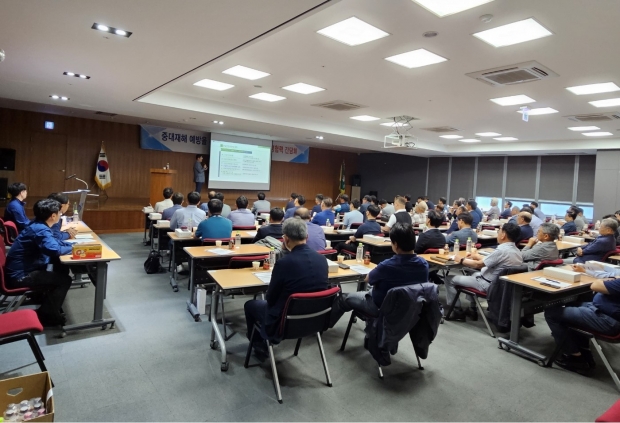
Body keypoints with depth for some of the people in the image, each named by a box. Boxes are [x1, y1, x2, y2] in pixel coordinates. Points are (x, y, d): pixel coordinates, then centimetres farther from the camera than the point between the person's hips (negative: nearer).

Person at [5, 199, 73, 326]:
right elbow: (54, 250, -43)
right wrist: (72, 248, -22)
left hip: (21, 270, 10)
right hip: (19, 276, -10)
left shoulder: (38, 225, 5)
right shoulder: (40, 230, -26)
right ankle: (46, 315, 3)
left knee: (62, 271, 17)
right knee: (64, 280, -10)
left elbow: (53, 241, 21)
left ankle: (47, 307, 25)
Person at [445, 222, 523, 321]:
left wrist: (462, 260, -6)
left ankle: (457, 311, 11)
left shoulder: (502, 250, -27)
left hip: (489, 285, -9)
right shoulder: (516, 251, 2)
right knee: (475, 274, 37)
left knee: (450, 279, -2)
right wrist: (479, 256, 20)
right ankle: (472, 309, 32)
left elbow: (478, 265, -21)